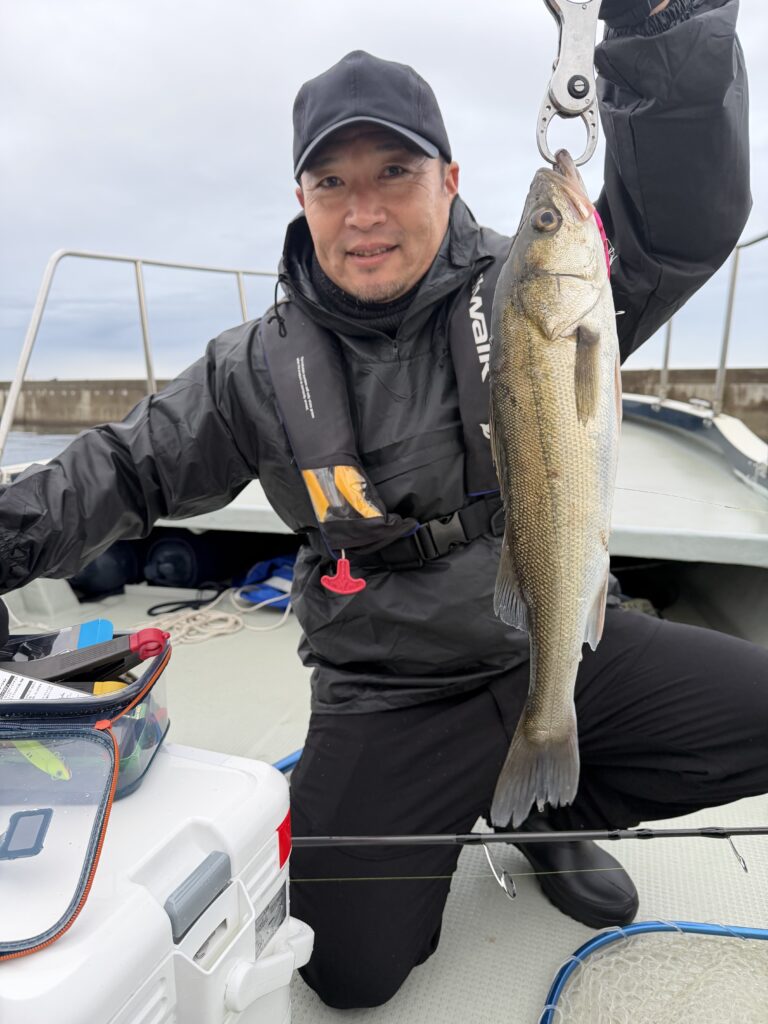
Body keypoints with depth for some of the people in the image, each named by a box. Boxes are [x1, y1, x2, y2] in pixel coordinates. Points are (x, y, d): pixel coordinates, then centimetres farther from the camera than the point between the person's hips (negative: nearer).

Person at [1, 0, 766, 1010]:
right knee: (350, 970, -6)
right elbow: (130, 466, 6)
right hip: (389, 693, -1)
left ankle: (546, 806, 14)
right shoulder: (260, 366, -3)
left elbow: (684, 222, -16)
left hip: (567, 651, 2)